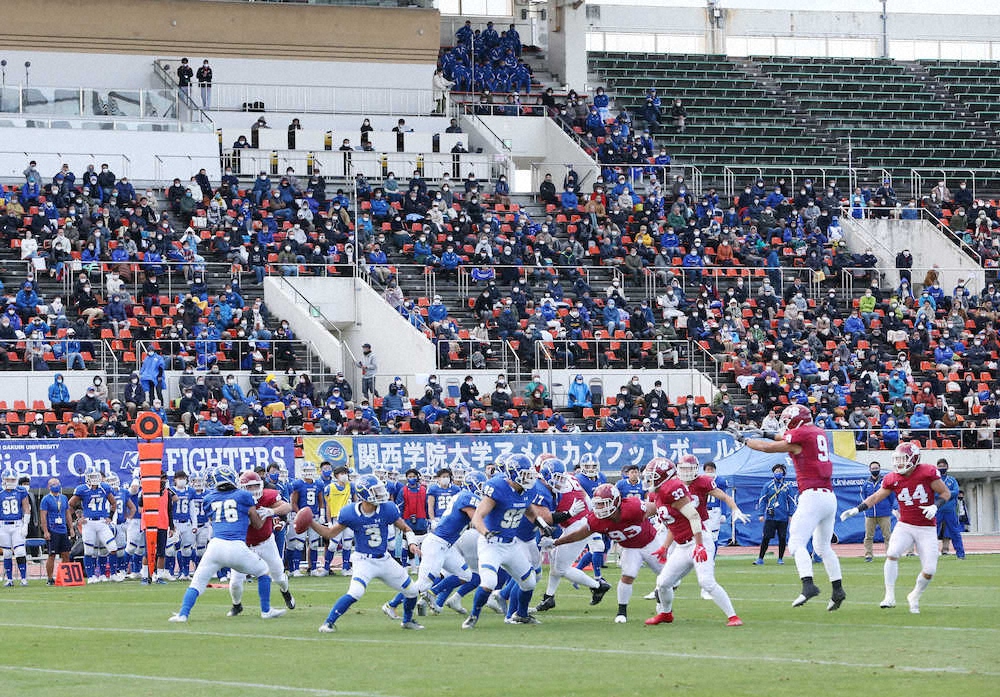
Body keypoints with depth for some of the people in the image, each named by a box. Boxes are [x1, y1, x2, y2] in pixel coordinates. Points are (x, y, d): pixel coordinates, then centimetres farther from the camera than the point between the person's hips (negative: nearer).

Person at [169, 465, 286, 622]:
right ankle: (266, 610, 23)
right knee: (264, 571, 22)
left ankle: (183, 614, -10)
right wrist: (265, 514, 41)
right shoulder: (244, 496, 12)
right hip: (237, 548, -1)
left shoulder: (209, 498, 18)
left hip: (215, 545, 1)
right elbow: (258, 525, 19)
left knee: (197, 582, 7)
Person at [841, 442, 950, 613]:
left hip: (926, 530, -2)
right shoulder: (893, 479, -2)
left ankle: (914, 597, 22)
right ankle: (890, 597, -17)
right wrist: (856, 509, 0)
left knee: (929, 571, -7)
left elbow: (946, 493, -2)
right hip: (905, 527, 2)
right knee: (892, 554, -24)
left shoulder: (928, 473, -12)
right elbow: (876, 497, 9)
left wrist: (935, 506, -19)